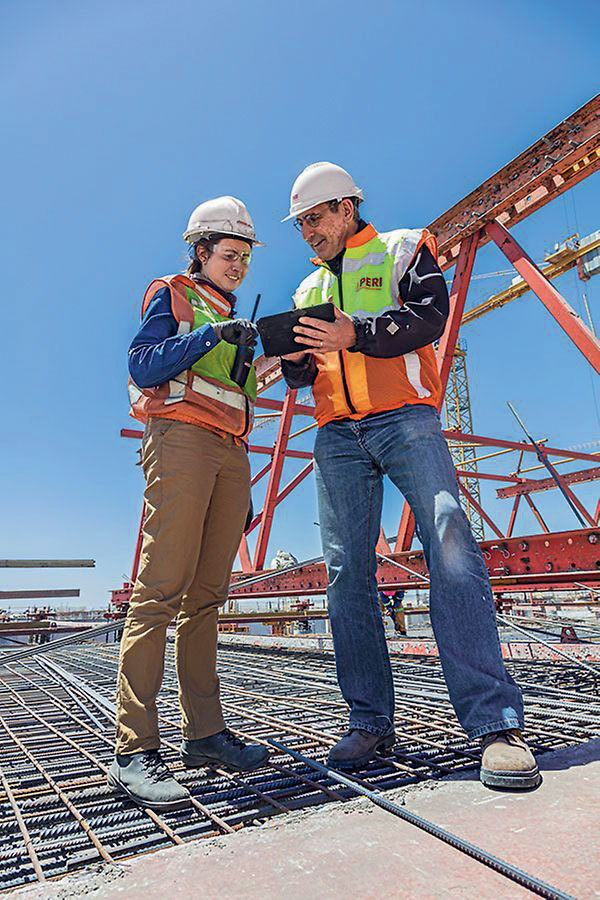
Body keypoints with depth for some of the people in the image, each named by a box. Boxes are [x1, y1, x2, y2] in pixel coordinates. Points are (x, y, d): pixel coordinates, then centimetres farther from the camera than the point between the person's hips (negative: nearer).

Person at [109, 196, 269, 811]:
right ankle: (134, 750, -10)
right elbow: (143, 365, -4)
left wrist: (245, 489, 19)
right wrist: (209, 333, -12)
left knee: (206, 595, 2)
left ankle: (204, 732, 7)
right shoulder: (173, 295, 12)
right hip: (181, 438, -6)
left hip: (231, 453, 7)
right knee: (162, 588, -13)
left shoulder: (234, 323, 30)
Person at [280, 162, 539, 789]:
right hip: (338, 437, 5)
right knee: (346, 572, -3)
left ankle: (496, 724, -14)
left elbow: (429, 315, -4)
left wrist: (355, 334, -18)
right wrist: (294, 356, -2)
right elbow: (301, 376, 22)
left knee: (451, 551, -19)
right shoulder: (308, 289, 27)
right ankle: (370, 722, 5)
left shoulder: (402, 249, 14)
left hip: (405, 420, -4)